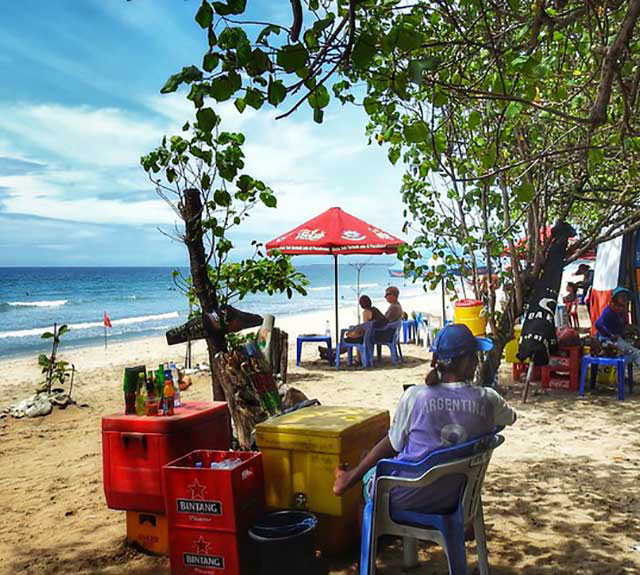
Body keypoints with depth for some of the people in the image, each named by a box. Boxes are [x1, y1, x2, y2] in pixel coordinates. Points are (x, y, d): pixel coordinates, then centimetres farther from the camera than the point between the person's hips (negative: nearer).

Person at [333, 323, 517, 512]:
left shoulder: (415, 396, -20)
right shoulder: (487, 399, -14)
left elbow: (393, 445, -7)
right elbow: (511, 417, 10)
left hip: (404, 498, -3)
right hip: (450, 500, 4)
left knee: (370, 473, 29)